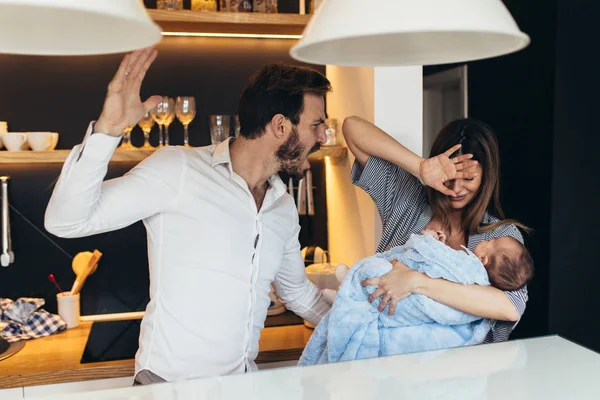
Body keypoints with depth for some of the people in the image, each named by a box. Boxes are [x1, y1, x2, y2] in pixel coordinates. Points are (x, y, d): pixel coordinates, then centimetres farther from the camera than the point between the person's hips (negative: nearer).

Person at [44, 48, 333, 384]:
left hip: (243, 381, 6)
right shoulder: (178, 170, -12)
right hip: (169, 381, -6)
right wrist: (106, 131, -29)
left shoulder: (284, 208, 8)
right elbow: (66, 221, -17)